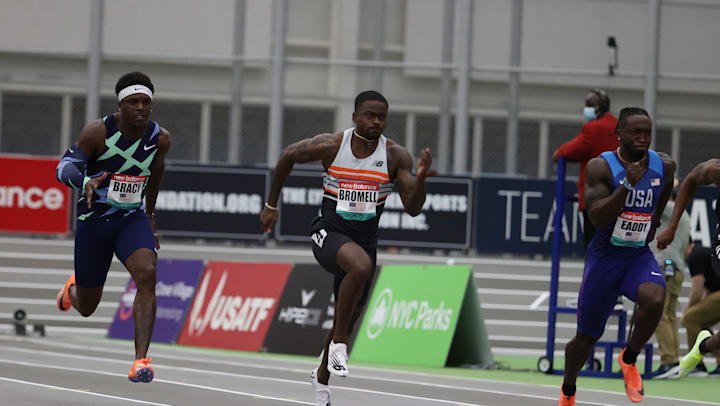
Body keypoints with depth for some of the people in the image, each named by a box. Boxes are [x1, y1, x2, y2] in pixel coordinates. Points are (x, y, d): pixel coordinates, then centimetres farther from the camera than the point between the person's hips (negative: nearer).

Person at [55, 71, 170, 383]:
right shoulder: (98, 132, -16)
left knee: (147, 275, -29)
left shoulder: (160, 139, -5)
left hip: (133, 219, 2)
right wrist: (85, 182, -38)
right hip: (94, 220, -2)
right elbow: (64, 166, -15)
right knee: (86, 308, 10)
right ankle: (73, 288, 51)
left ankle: (140, 361, -33)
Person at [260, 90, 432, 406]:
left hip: (365, 238, 4)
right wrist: (271, 205, 12)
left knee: (346, 323, 14)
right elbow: (288, 157, 8)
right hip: (328, 232, -4)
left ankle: (322, 377, 42)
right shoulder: (331, 146, -9)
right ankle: (338, 345, -25)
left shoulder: (395, 156, -5)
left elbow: (412, 209, -7)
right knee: (361, 266, -38)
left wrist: (419, 179, -27)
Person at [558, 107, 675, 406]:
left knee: (654, 299, -33)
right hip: (604, 257, -2)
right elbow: (598, 218, -25)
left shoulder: (664, 166, -4)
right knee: (587, 337, 8)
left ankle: (629, 359, -7)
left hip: (640, 256, 2)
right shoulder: (600, 167, -16)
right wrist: (628, 185, -34)